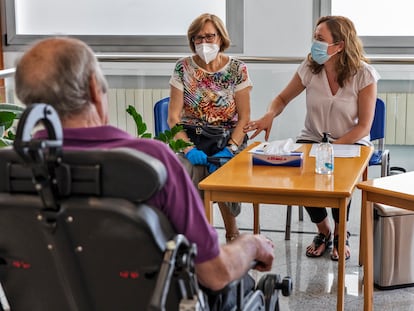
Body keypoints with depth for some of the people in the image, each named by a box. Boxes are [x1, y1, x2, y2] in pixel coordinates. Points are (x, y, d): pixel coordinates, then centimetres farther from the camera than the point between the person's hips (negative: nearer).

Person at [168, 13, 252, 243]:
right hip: (190, 139, 1)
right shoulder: (183, 68, 3)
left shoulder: (237, 69, 2)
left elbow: (244, 117, -1)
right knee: (189, 172, -32)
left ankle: (231, 231, -4)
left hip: (228, 140, 0)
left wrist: (229, 150, -16)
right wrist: (189, 149, -15)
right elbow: (173, 116, 0)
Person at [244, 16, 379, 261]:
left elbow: (364, 126, -12)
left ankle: (340, 234, -1)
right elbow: (283, 98, 10)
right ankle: (323, 231, 3)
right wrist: (270, 115, -13)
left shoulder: (364, 74, -14)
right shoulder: (310, 68, -6)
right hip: (313, 139, 3)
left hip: (350, 142, -3)